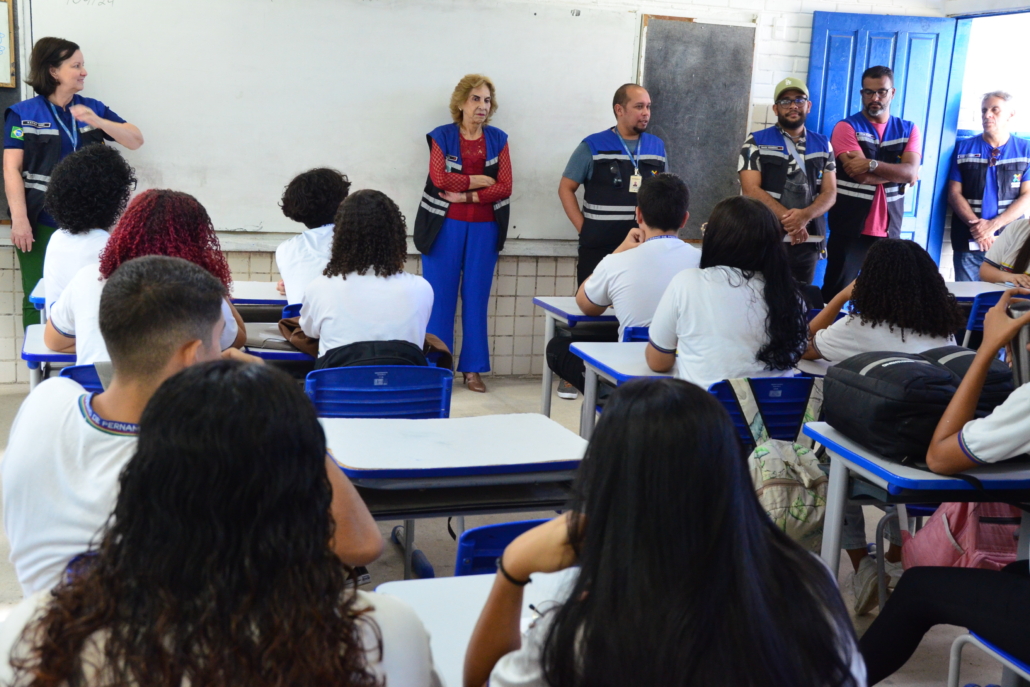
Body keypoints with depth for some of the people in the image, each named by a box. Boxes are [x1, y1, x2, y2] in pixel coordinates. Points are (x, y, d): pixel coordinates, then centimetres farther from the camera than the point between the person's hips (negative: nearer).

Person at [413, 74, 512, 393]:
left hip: (484, 228, 2)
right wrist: (479, 181, -8)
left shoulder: (498, 139, 7)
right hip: (445, 226, -2)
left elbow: (505, 187, -3)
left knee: (477, 299, 5)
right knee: (441, 298, 0)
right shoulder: (441, 137, 2)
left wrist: (467, 196, -11)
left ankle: (473, 369, 12)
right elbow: (440, 179, -12)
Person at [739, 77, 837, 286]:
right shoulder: (756, 143, 2)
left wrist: (804, 216, -15)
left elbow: (830, 192, 6)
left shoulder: (823, 145, 13)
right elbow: (751, 190, -7)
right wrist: (788, 219, -17)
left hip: (808, 241, 3)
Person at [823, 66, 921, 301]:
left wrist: (872, 164, -20)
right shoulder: (846, 127, -2)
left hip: (889, 230, 3)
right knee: (835, 294, 1)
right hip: (849, 228, -3)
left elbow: (910, 172, -8)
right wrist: (896, 173, -5)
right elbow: (861, 176, -15)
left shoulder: (909, 130, 9)